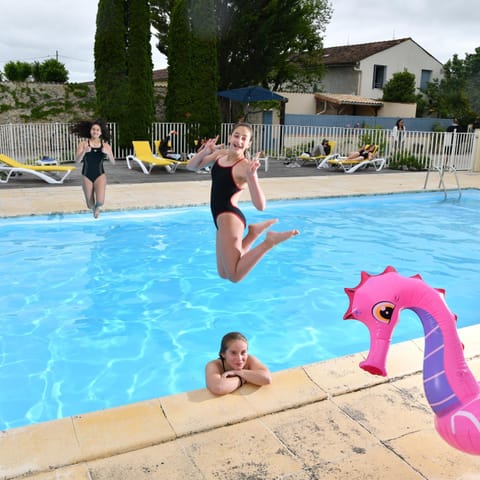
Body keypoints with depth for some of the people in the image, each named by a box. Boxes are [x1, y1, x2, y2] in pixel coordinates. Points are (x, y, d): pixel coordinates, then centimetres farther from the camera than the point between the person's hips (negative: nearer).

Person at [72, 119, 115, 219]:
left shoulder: (105, 145, -2)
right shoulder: (83, 144, -5)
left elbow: (113, 162, -6)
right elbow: (77, 161, -13)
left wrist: (108, 153, -24)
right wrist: (84, 151, -30)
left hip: (100, 175, 0)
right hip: (87, 176, 0)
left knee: (100, 202, -18)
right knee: (90, 206, 5)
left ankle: (97, 206, 22)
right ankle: (94, 208, 46)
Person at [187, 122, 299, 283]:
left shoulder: (245, 166, -18)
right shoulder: (220, 154, 5)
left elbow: (260, 206, -27)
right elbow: (191, 166, 12)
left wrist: (252, 175, -40)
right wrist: (205, 151, -7)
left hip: (230, 219, -8)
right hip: (223, 220, 8)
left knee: (234, 276, -9)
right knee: (224, 274, 18)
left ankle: (270, 241, -2)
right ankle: (253, 232, 22)